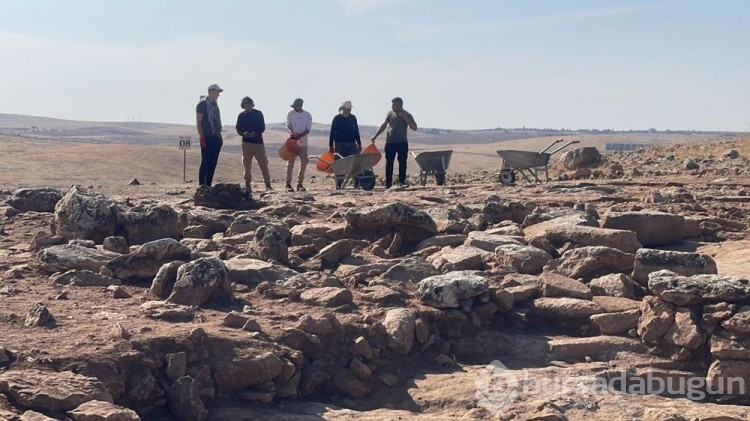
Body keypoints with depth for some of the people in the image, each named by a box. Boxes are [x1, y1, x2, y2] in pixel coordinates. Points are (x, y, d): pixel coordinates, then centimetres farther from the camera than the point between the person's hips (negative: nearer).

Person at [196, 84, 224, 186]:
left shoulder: (215, 104, 17)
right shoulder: (202, 104, -6)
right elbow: (198, 122, -10)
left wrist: (220, 136, 16)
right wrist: (202, 137, -16)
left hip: (216, 138, 8)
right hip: (207, 138, -8)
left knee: (213, 162, 7)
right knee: (205, 162, -8)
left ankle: (208, 185, 11)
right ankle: (202, 185, -5)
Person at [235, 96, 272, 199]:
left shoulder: (258, 114, 2)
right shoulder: (241, 116, 7)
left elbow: (263, 127, 0)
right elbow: (238, 129, 7)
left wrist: (255, 133, -18)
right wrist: (244, 134, -15)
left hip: (258, 142, -1)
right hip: (246, 143, 2)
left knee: (263, 164, -3)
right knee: (247, 166, 2)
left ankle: (268, 185, 5)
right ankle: (248, 188, 8)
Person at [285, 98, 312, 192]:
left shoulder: (308, 115, -1)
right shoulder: (290, 114, 0)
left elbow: (308, 130, -2)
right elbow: (288, 125, 3)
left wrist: (299, 136, -19)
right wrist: (291, 132, -20)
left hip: (303, 142, 1)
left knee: (304, 162, 1)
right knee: (290, 162, -3)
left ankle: (299, 183, 9)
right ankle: (288, 183, 0)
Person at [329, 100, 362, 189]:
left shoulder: (353, 118, 11)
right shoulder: (337, 118, 0)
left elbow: (356, 131, 18)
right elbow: (332, 132, -1)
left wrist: (359, 144, 17)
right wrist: (331, 146, -4)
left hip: (351, 144, 3)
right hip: (340, 144, -3)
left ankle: (357, 183, -10)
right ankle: (339, 185, 4)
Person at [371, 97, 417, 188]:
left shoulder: (407, 115, -1)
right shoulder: (390, 113, 6)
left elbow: (414, 127, -9)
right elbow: (384, 125, 14)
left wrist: (405, 118, -17)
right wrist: (375, 135, 9)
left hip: (402, 143, -2)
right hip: (390, 142, 2)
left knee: (402, 163, -1)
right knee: (389, 163, 1)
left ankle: (402, 181, 6)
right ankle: (388, 182, 6)